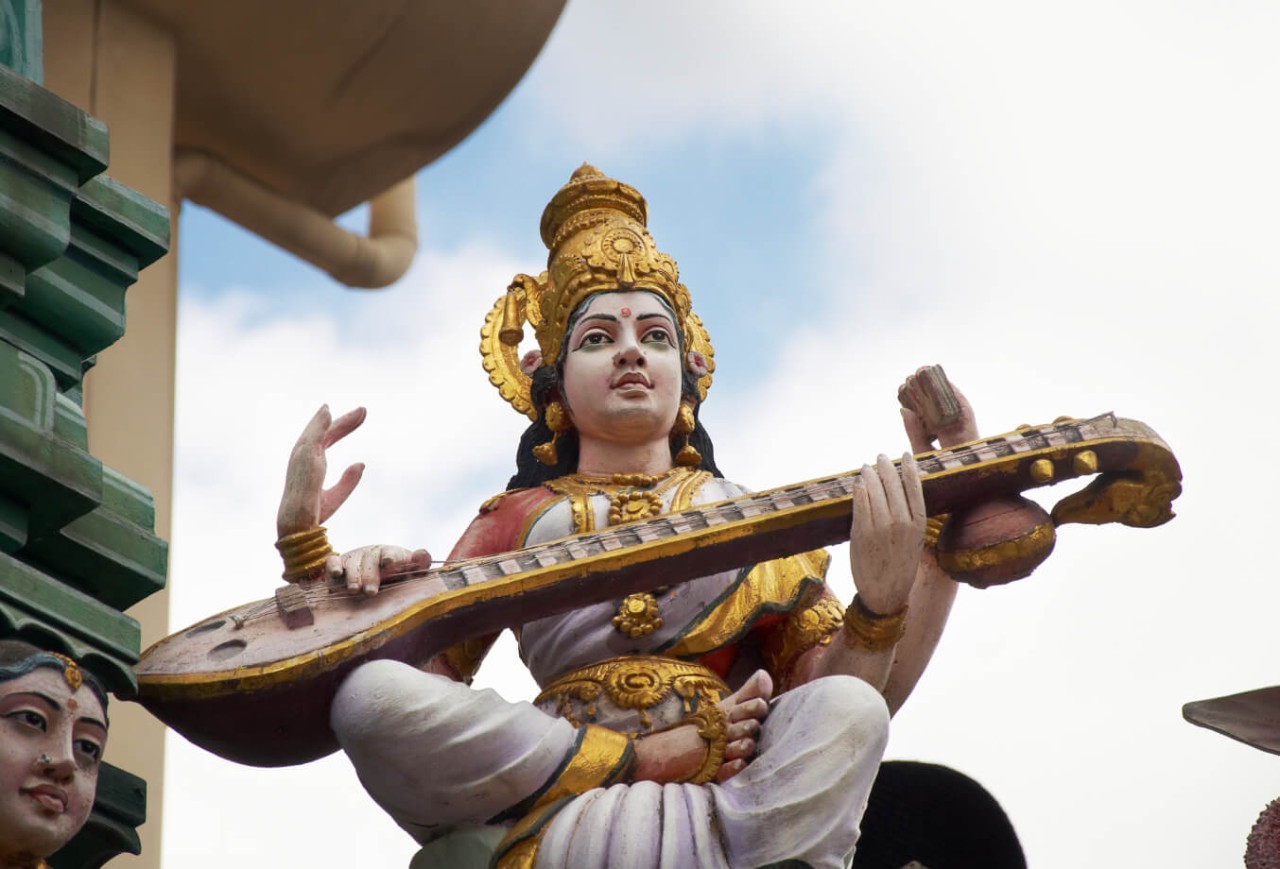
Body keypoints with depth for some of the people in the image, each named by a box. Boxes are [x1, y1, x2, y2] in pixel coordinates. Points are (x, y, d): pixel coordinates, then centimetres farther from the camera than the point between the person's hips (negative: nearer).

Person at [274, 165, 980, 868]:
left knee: (847, 711, -31)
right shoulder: (514, 522, 21)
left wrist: (885, 599, -12)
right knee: (369, 692, -25)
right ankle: (662, 760, -18)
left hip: (750, 799, 0)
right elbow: (423, 685, 12)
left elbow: (842, 698, 9)